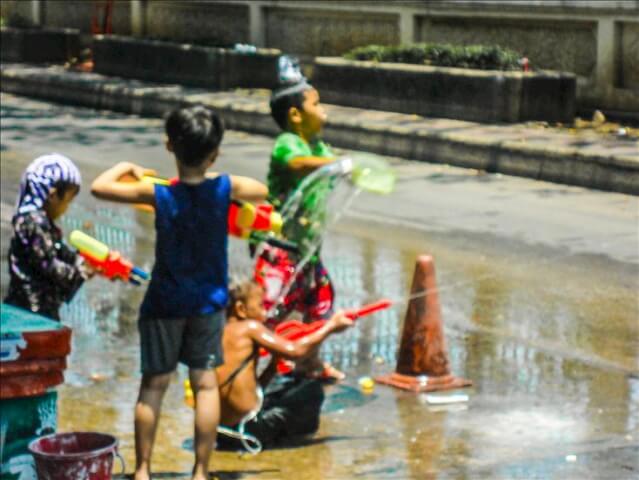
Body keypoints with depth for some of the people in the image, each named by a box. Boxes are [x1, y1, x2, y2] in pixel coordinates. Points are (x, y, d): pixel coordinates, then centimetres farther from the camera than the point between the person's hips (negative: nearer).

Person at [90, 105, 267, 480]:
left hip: (165, 302, -1)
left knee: (154, 385, 9)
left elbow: (99, 187, -10)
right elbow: (262, 192, 9)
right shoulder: (226, 188, -12)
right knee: (205, 383, 8)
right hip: (209, 301, 1)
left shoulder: (158, 195, -16)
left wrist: (126, 167, 7)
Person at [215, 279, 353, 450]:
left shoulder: (221, 335, 15)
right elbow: (295, 351, -12)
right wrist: (330, 327, -1)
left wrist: (273, 364, 14)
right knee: (312, 389, 7)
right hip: (249, 428, -9)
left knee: (290, 383, 29)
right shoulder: (249, 328, -7)